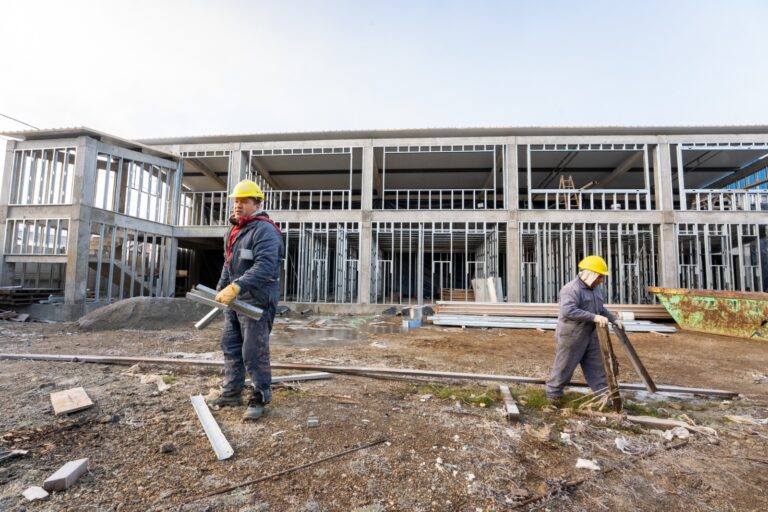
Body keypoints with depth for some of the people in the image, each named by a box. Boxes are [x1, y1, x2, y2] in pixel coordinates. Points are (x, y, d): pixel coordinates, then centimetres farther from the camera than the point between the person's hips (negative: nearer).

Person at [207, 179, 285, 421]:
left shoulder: (265, 230, -15)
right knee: (230, 346, 16)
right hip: (234, 299, 9)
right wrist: (221, 289, 24)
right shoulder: (234, 230, 16)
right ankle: (231, 392, 30)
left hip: (256, 301, -9)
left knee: (254, 352, -3)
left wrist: (236, 287, -32)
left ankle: (260, 399, 12)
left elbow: (264, 267, -27)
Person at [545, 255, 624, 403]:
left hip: (590, 335, 8)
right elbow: (568, 311, -34)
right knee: (564, 366, 4)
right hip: (571, 335, -8)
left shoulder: (596, 288, 10)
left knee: (596, 365, 14)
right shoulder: (571, 289, -22)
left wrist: (614, 320, 20)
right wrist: (594, 317, -32)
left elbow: (601, 308, 26)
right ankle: (553, 393, 20)